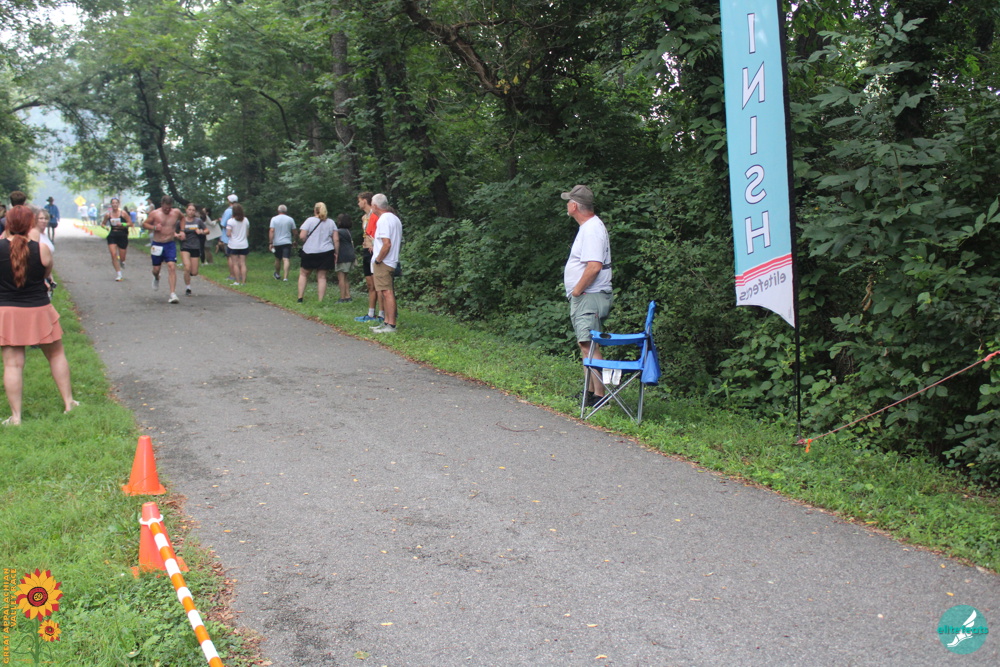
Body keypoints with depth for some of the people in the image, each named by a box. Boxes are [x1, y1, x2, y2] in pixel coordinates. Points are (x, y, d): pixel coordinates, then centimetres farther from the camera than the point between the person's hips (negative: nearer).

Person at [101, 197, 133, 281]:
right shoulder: (108, 214, 3)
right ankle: (118, 274, -2)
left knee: (122, 258, 4)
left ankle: (122, 263, 44)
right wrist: (105, 227, -7)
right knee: (113, 254, -12)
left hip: (122, 236, -1)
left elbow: (130, 223, -2)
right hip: (112, 236, 1)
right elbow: (103, 223, 15)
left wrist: (122, 225, -18)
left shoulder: (123, 213, -4)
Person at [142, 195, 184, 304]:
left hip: (170, 245, 0)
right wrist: (154, 227, -17)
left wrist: (181, 231, 12)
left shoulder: (176, 212, 0)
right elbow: (144, 224, 2)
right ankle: (156, 278, 48)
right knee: (156, 269, 8)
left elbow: (182, 219, 23)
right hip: (157, 245, 0)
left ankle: (173, 294, -18)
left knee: (172, 267, -16)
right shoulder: (155, 214, -7)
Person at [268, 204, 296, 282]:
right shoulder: (290, 219, 2)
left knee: (277, 259, 17)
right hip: (287, 242, -1)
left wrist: (270, 242, -9)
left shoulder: (274, 219, -1)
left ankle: (277, 274, 36)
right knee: (286, 259, -10)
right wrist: (294, 239, 23)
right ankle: (285, 277, -22)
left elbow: (271, 231, -9)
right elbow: (294, 231, 6)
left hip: (277, 243, 1)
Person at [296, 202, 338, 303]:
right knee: (322, 277, 5)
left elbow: (302, 236, -11)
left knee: (303, 274, 14)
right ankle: (321, 301, 1)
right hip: (326, 253, 2)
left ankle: (300, 298, 12)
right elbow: (336, 240, 2)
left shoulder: (309, 220, -4)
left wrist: (307, 242, 9)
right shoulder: (331, 222, 6)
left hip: (309, 252, -2)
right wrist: (336, 253, 9)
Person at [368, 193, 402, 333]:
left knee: (387, 293, -9)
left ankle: (391, 325, -9)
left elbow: (387, 244, -24)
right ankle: (387, 322, 20)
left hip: (383, 263, -10)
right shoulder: (395, 218, 15)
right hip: (392, 261, 10)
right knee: (386, 292, 15)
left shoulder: (383, 220, -15)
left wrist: (378, 259, -13)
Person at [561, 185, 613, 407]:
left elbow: (594, 266, -27)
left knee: (589, 345, -13)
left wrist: (577, 290, -17)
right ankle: (591, 392, 23)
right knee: (586, 345, 15)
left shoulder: (592, 229, -16)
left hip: (589, 297, -11)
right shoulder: (588, 227, 18)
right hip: (583, 297, 11)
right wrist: (575, 291, 15)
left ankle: (599, 395, -12)